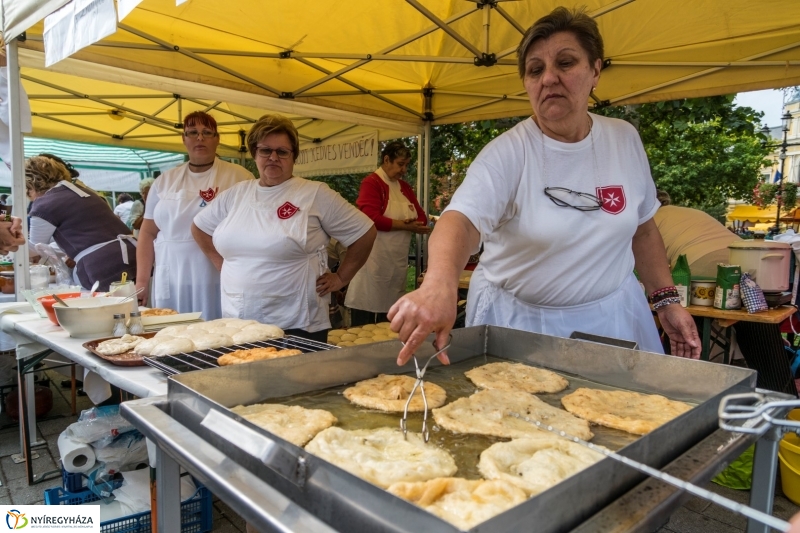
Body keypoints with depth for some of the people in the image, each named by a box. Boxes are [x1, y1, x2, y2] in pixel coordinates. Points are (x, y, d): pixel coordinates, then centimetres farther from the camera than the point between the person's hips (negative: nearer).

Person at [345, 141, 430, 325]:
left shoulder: (404, 187, 16)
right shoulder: (371, 183, -7)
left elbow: (422, 218, 12)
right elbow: (373, 219, -20)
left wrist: (414, 224, -11)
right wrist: (405, 225, -15)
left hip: (397, 262, 7)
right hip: (374, 260, -7)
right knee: (364, 323, -2)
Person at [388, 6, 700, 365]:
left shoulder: (625, 139, -2)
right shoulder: (507, 152, -18)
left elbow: (642, 228, 9)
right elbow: (462, 219, -35)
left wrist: (667, 300, 3)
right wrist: (440, 282, -55)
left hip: (612, 317, 4)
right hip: (518, 321, -3)